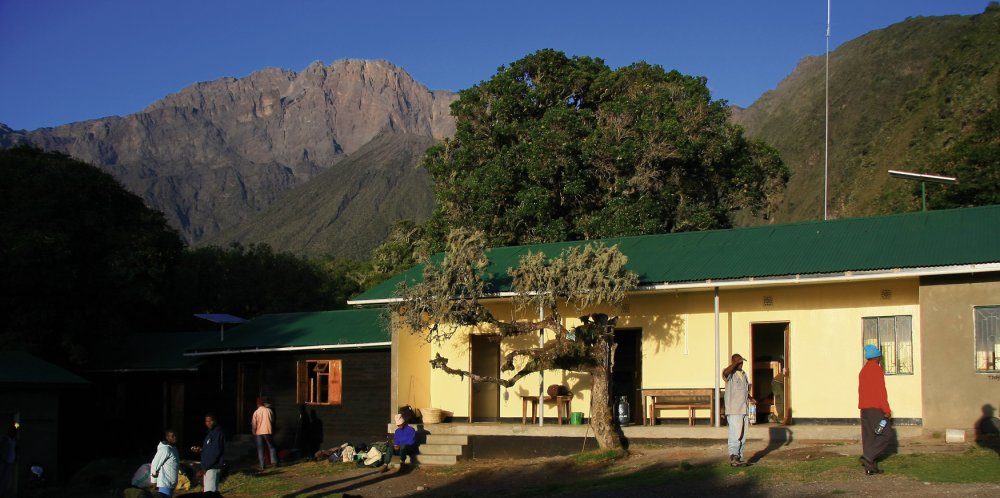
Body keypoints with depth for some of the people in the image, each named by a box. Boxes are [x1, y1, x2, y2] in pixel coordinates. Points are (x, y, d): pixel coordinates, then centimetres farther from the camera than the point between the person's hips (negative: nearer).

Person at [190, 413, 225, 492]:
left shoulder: (217, 433, -15)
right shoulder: (210, 432, 15)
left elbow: (215, 453, -21)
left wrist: (204, 468, -20)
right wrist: (200, 449, 6)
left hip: (212, 468, -10)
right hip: (209, 467, 10)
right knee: (213, 492, 13)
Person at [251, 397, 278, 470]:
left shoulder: (256, 412, -6)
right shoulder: (269, 411, -3)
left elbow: (253, 424, -4)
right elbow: (273, 420, 10)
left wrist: (254, 432, 8)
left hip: (259, 433, 0)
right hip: (268, 431, 0)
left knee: (260, 449, 4)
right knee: (271, 447, 14)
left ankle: (261, 465, 2)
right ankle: (274, 461, 7)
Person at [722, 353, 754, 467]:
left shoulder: (744, 374, 17)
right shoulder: (730, 374, -7)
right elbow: (725, 372, -33)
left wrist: (751, 398, 10)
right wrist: (736, 362, -25)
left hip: (745, 410, 8)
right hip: (733, 411, -8)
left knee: (743, 436, 9)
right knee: (735, 434, -16)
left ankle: (739, 458, 15)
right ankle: (733, 456, -21)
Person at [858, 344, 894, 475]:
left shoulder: (863, 371, 15)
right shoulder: (877, 370, -11)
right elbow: (880, 391, -16)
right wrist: (886, 410, -14)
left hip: (864, 409, 9)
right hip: (875, 409, -9)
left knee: (869, 437, 8)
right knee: (887, 435, -5)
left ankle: (870, 467, 7)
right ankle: (868, 457, -16)